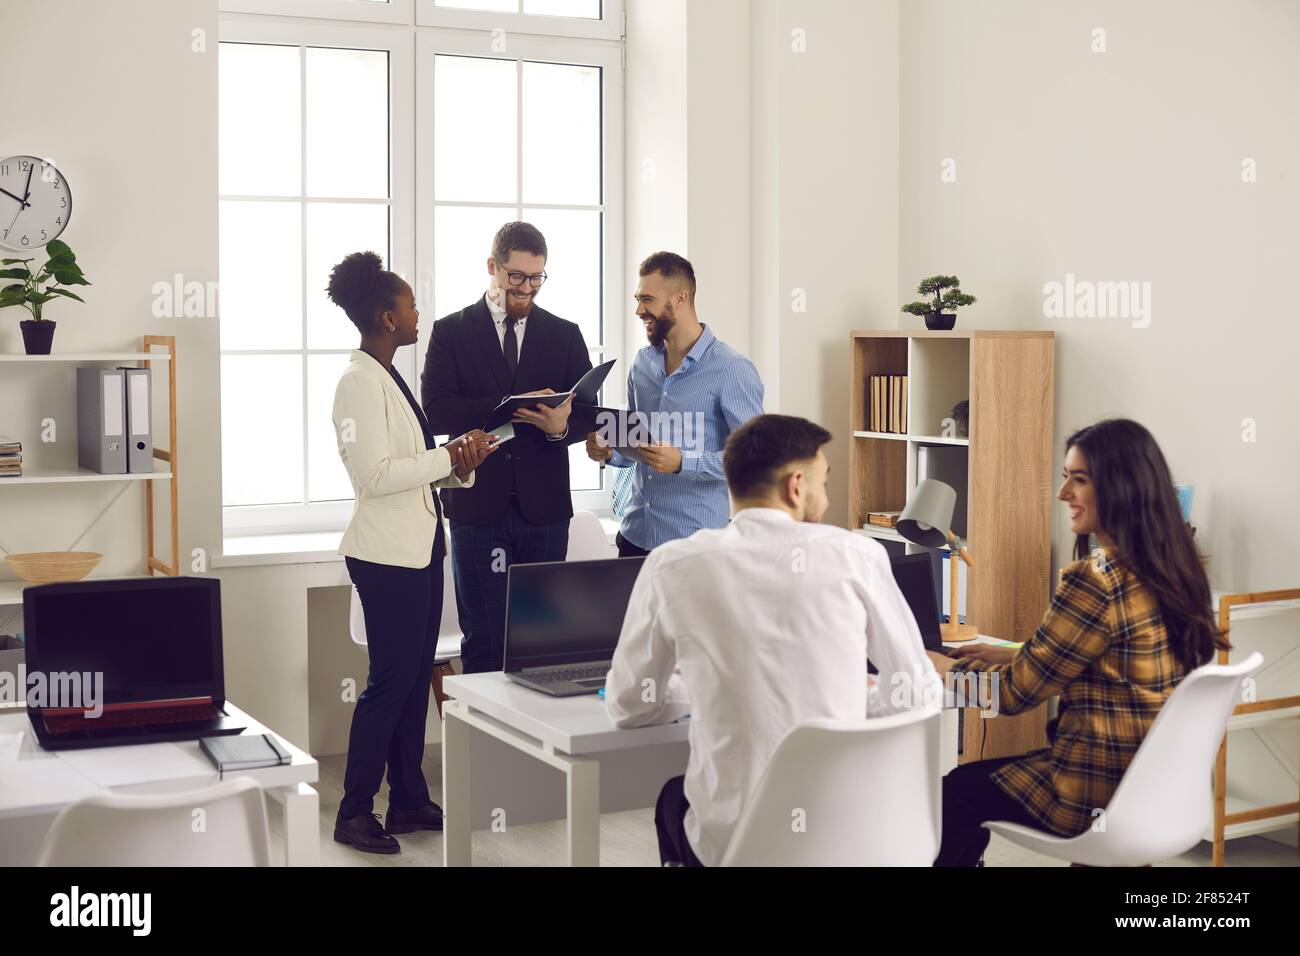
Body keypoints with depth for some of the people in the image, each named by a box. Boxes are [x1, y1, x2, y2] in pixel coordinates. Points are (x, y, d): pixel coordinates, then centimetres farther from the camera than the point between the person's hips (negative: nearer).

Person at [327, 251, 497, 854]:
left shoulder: (390, 379, 14)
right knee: (390, 680, -5)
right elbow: (376, 475, -22)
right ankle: (354, 813, 5)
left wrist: (458, 466, -1)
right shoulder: (360, 383, -15)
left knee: (416, 676, 13)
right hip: (386, 554, -9)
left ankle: (409, 800, 22)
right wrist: (449, 457, -16)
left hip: (419, 545, 9)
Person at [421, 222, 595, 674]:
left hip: (544, 506, 2)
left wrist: (561, 427, -17)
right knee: (483, 640, 2)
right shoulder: (451, 332, 5)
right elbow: (436, 409, -7)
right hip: (479, 505, -2)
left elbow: (587, 413, 7)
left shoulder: (564, 335, 11)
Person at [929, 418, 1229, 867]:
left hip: (1103, 794, -8)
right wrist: (1011, 656, 14)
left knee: (950, 795, 15)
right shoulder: (1173, 570, 3)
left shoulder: (1095, 581, -24)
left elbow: (1016, 692, -13)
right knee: (976, 776, 24)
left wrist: (951, 668, 4)